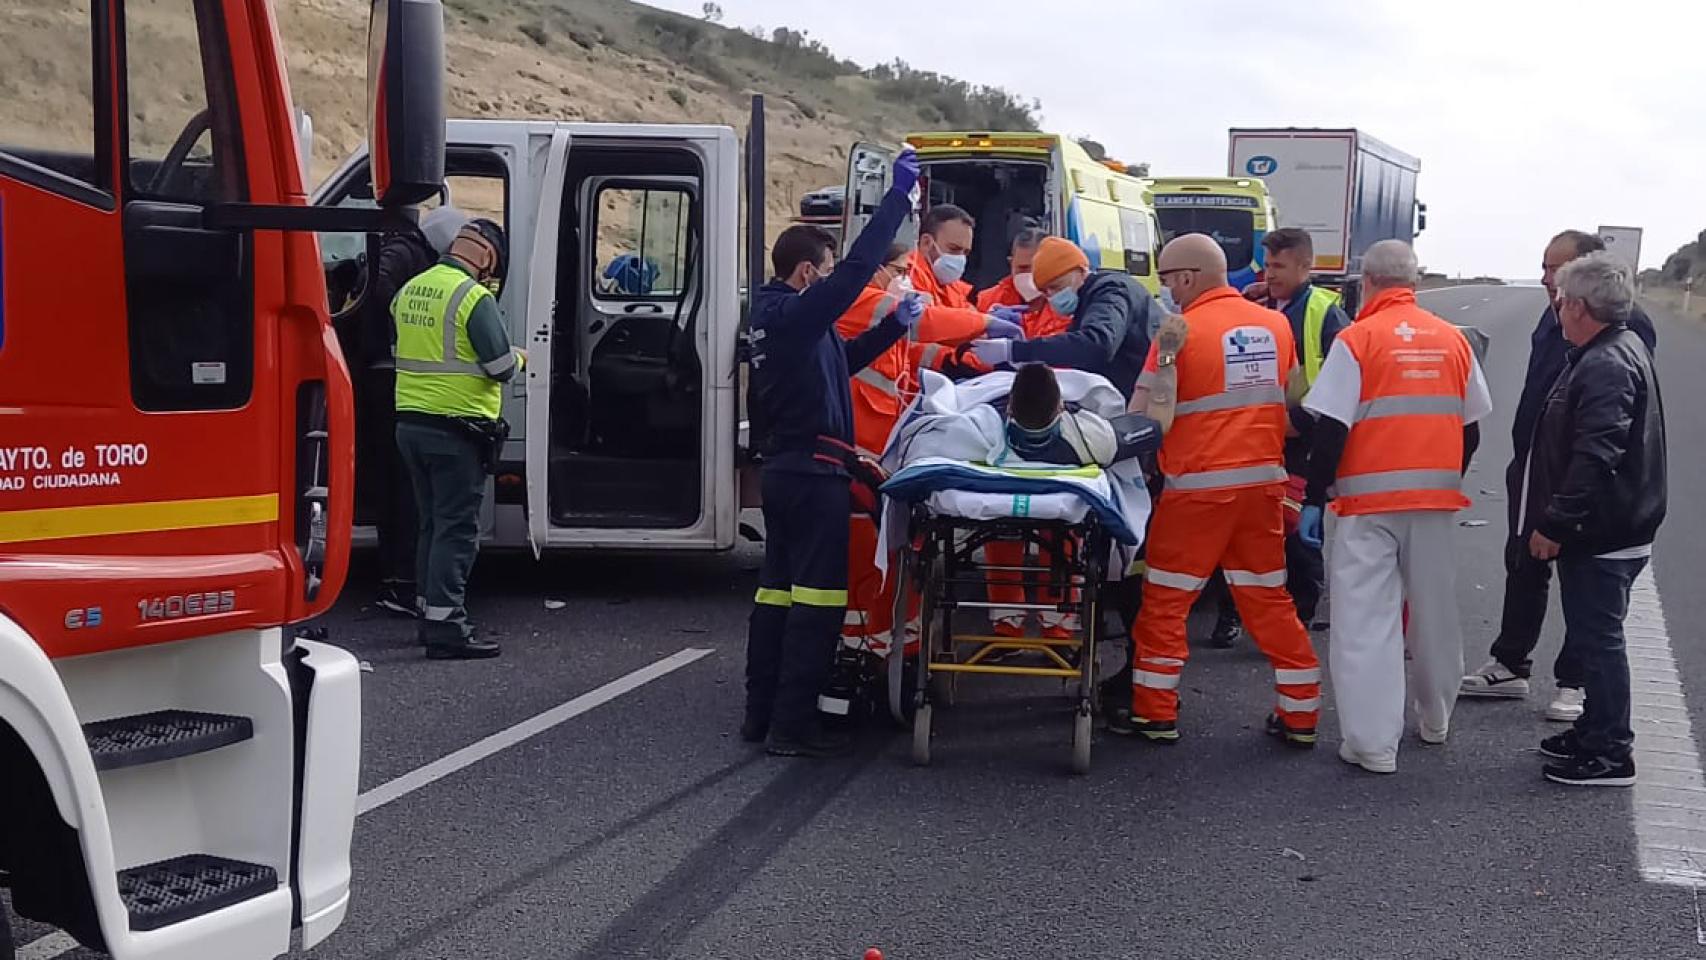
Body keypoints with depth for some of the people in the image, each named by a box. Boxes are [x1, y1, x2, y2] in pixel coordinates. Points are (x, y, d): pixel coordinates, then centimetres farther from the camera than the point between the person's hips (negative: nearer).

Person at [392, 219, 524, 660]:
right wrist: (520, 357, 6)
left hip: (411, 423, 8)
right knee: (457, 529, -4)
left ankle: (430, 614, 24)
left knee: (433, 524, 18)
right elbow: (502, 367, -15)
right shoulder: (474, 298, -15)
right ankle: (446, 627, -7)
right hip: (456, 429, -8)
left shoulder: (410, 289, 10)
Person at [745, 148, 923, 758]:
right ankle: (793, 726, -6)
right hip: (814, 472, -10)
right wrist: (899, 194, -17)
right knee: (817, 598, -7)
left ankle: (761, 714, 18)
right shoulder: (797, 313, -14)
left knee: (777, 590, 13)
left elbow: (840, 359, 25)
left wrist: (895, 326, 17)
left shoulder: (775, 316, 15)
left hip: (784, 470, 10)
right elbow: (859, 267, -21)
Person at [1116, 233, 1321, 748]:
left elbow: (1144, 420, -12)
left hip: (1198, 485, -5)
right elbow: (1294, 403, 12)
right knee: (1269, 599, 13)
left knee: (1164, 601, 7)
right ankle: (1300, 715, 16)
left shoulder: (1180, 331, -11)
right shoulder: (1275, 324, 5)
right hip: (1264, 481, 5)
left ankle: (1155, 713, 11)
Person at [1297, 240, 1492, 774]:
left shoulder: (1357, 340, -8)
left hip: (1369, 500, -5)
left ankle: (1373, 744, -3)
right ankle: (1436, 720, 34)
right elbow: (1471, 428, 11)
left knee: (1366, 619, -1)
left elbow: (1331, 429, -11)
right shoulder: (1453, 340, 5)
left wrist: (1313, 499, -4)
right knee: (1434, 610, 18)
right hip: (1436, 499, 5)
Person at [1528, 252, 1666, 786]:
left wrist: (1555, 525, -23)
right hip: (1610, 528, 11)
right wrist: (1554, 520, 21)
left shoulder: (1605, 366, -21)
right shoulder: (1625, 349, 13)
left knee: (1596, 640, -3)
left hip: (1600, 538, -10)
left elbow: (1595, 460, -29)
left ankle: (1610, 755, 4)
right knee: (1594, 637, 19)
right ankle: (1596, 732, 31)